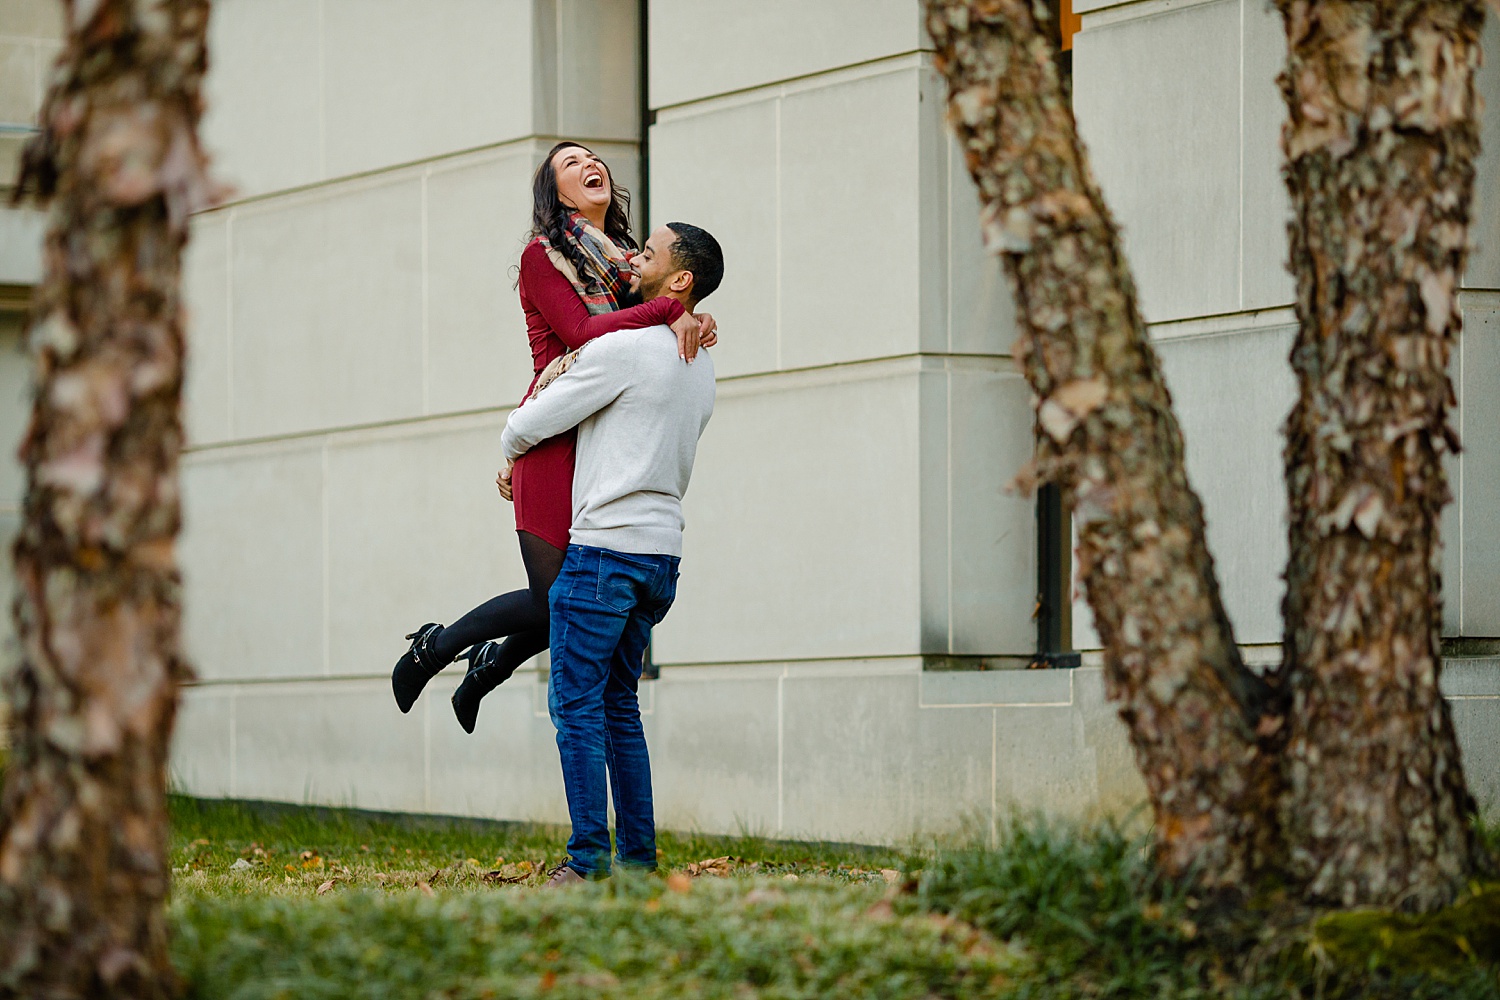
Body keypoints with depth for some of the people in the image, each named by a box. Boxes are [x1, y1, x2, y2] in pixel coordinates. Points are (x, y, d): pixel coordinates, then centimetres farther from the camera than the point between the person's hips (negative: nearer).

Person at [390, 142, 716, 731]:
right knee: (554, 602, -8)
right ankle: (433, 648, 16)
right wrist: (670, 308, -20)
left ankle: (489, 668, 31)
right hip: (556, 440, -7)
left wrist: (691, 324, -11)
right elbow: (582, 333, -16)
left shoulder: (626, 261, 18)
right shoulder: (543, 257, -3)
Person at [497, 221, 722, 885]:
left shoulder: (623, 349, -12)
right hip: (663, 550, 8)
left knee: (577, 704, -6)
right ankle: (639, 856, 11)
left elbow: (532, 424, -7)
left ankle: (589, 857, -10)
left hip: (605, 546, -8)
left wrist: (510, 448, 17)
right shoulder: (701, 369, 15)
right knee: (619, 705, 14)